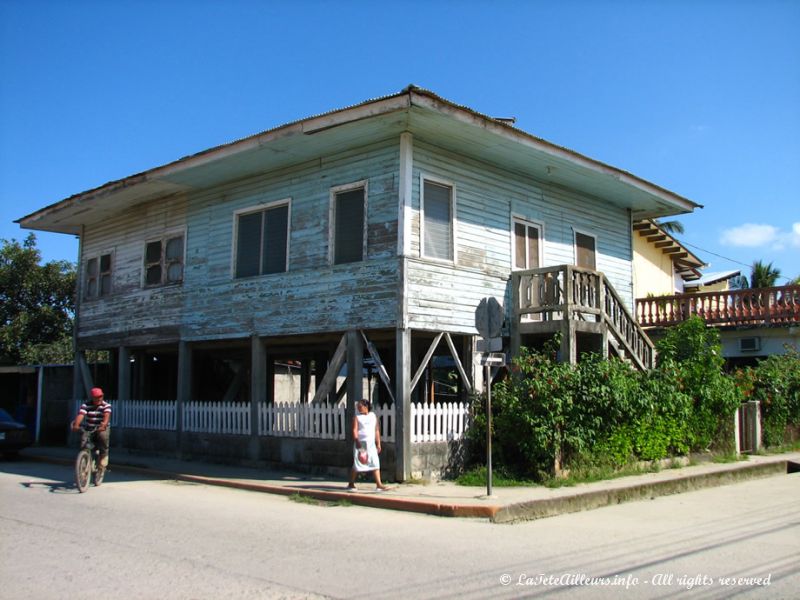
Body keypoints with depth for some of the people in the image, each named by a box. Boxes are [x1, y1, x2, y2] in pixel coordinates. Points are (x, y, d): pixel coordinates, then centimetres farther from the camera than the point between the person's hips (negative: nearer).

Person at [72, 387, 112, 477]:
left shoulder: (106, 406, -6)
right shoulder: (86, 405, -2)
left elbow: (106, 416, -25)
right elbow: (80, 415, -19)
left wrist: (104, 424, -46)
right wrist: (76, 425, -40)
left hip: (102, 429, -2)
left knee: (103, 436, -34)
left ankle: (103, 463, -20)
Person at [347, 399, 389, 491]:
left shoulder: (373, 416, 9)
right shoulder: (357, 417, -1)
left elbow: (377, 430, 12)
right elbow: (355, 430, -12)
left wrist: (378, 443, 9)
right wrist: (356, 441, -25)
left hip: (371, 443, 3)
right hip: (360, 443, -3)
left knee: (375, 463, -2)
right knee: (357, 464, 2)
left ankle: (379, 484, -2)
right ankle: (351, 484, 16)